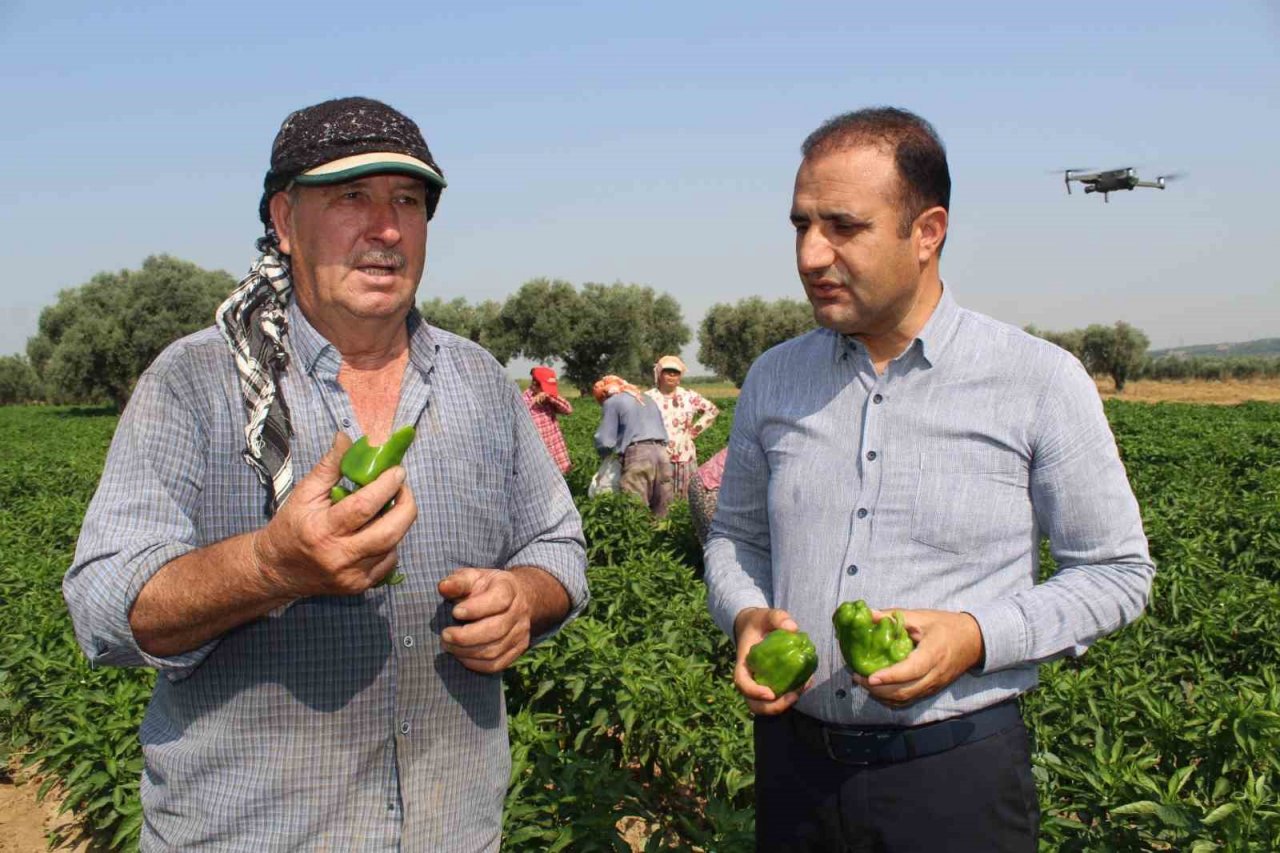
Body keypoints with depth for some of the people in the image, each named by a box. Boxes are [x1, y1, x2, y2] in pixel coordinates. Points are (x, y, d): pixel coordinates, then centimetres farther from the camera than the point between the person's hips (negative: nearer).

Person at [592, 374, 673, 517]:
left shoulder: (612, 402, 6)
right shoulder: (646, 399, 29)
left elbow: (605, 441, 1)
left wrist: (606, 456, 20)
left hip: (638, 455, -7)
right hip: (662, 454, 7)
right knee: (660, 517, 7)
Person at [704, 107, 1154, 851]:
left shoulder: (1041, 382, -8)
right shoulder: (773, 380, 2)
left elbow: (1117, 571, -2)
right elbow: (736, 536, 14)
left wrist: (976, 638, -17)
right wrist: (747, 615, -8)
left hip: (956, 773, -3)